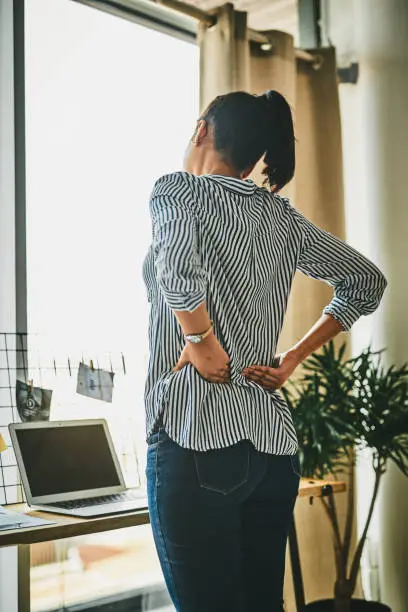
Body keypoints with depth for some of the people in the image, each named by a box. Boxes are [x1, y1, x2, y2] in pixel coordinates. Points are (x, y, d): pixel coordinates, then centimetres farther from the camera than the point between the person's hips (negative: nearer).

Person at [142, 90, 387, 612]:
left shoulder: (179, 190, -3)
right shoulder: (284, 217, 13)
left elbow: (178, 267, -26)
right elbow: (366, 282, 21)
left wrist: (202, 343, -10)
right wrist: (292, 358, 15)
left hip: (197, 437, -6)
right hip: (273, 440, 6)